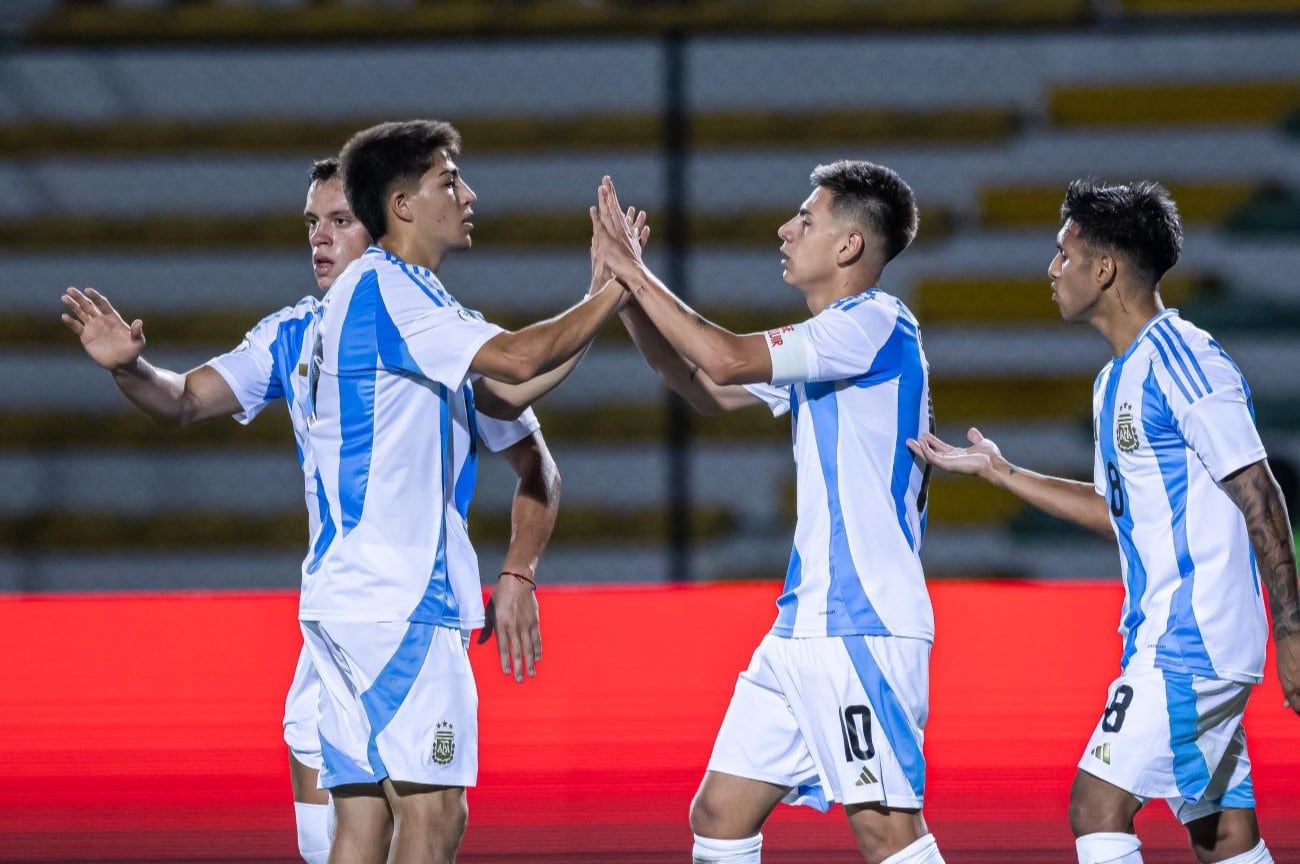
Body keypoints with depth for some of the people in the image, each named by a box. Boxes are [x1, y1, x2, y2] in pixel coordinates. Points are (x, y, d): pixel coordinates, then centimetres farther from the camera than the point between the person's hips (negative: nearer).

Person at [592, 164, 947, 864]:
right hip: (806, 624, 10)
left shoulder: (874, 324, -11)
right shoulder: (824, 345, 20)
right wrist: (628, 293, 15)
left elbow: (726, 360, -21)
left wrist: (638, 276, -10)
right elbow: (706, 390, 26)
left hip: (864, 627, -10)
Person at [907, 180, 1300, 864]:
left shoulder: (1183, 364, -14)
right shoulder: (1115, 381, 16)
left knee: (1099, 806, -13)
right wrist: (999, 471, 27)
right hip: (1161, 643, 10)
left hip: (1189, 646, -10)